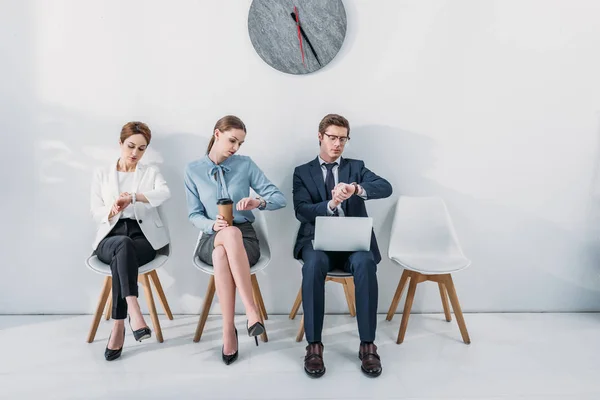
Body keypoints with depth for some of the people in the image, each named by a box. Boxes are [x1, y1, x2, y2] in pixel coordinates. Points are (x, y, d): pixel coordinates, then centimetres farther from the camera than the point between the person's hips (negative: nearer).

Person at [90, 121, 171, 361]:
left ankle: (119, 326, -32)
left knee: (121, 258, -35)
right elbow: (96, 213, 6)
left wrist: (133, 197, -29)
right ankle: (134, 311, -44)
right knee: (123, 245, -37)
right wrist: (113, 210, -18)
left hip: (143, 237, 0)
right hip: (110, 238, 1)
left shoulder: (151, 172, 13)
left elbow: (164, 194, -11)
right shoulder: (101, 174, 16)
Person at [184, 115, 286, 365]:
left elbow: (279, 199, -3)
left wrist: (259, 202, -25)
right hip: (211, 239, 0)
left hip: (245, 237, 0)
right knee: (231, 233, -38)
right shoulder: (193, 170, 5)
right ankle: (251, 311, -35)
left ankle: (228, 330, -31)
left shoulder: (246, 165, 3)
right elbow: (194, 215, 4)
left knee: (222, 255, -37)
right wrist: (213, 225, -18)